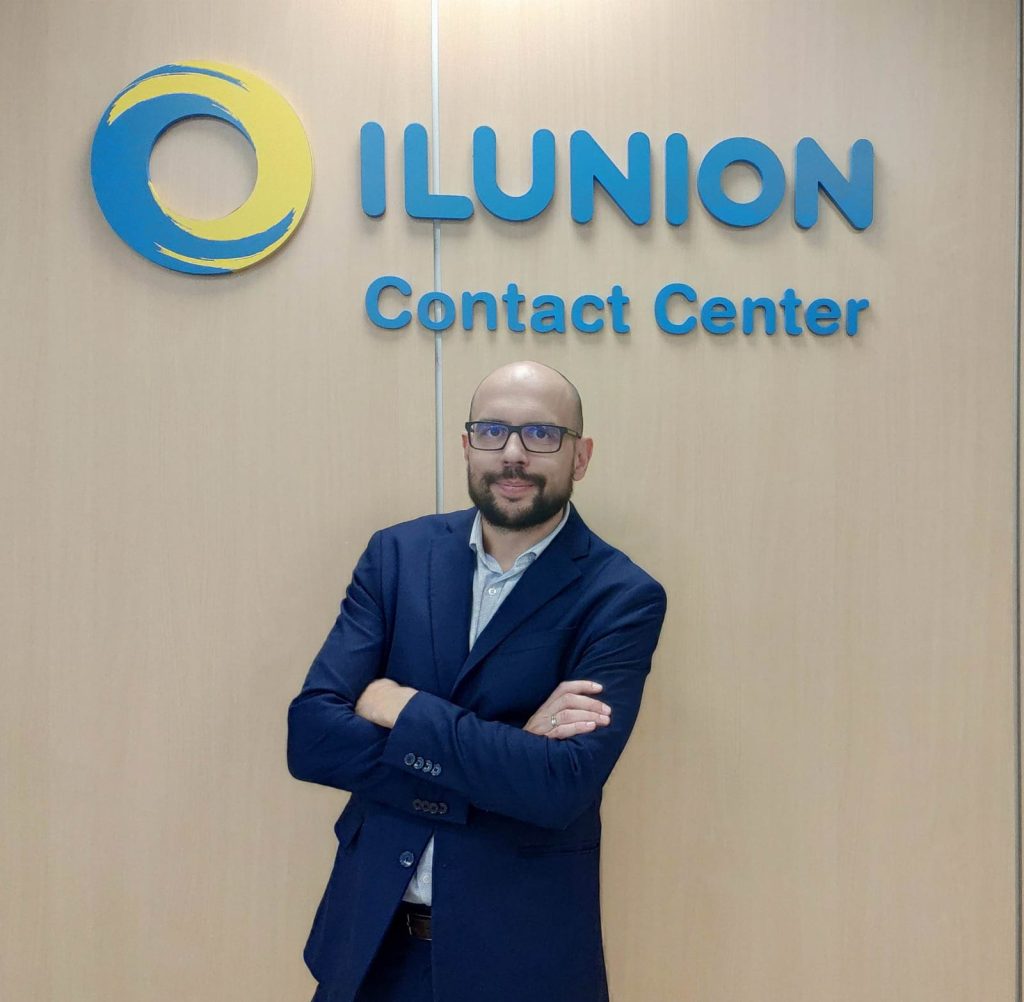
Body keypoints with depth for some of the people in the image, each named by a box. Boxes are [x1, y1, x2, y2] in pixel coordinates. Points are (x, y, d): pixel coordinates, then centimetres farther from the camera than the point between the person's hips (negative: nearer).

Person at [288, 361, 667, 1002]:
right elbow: (310, 736, -12)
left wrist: (399, 708, -17)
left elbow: (561, 784, -24)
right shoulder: (398, 554, -4)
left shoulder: (621, 597, -14)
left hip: (519, 950, -2)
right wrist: (506, 753, -20)